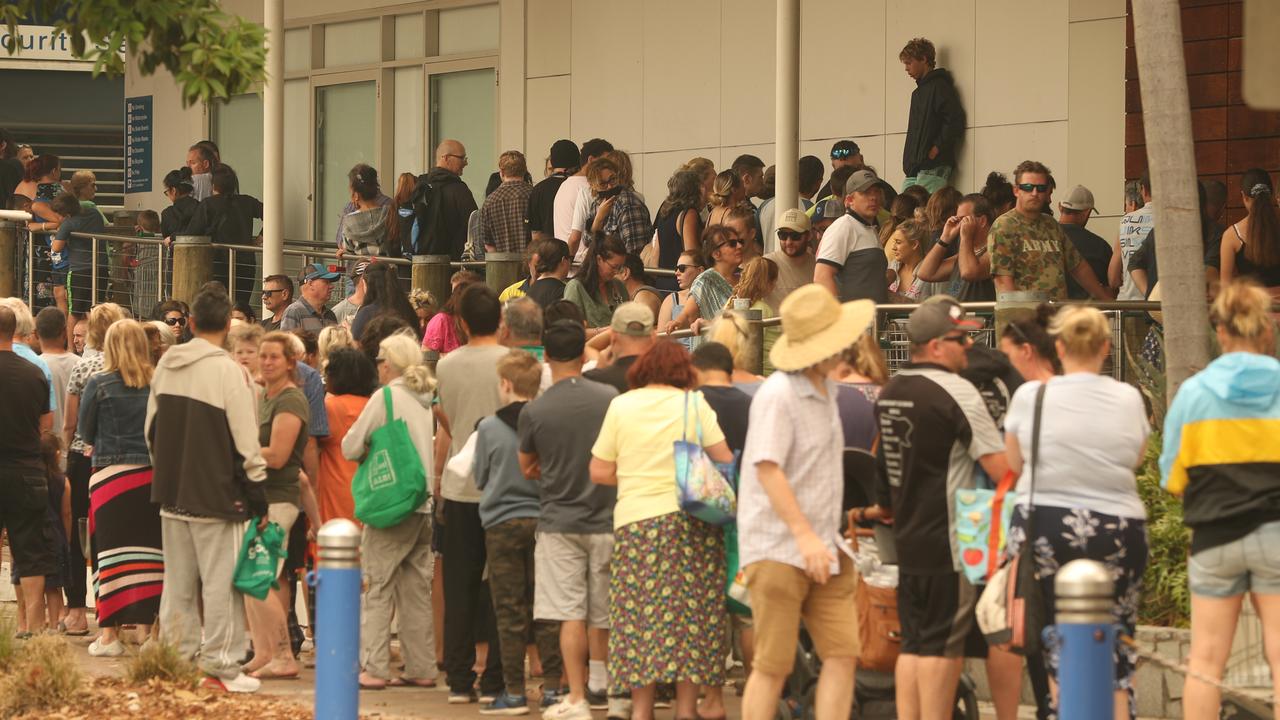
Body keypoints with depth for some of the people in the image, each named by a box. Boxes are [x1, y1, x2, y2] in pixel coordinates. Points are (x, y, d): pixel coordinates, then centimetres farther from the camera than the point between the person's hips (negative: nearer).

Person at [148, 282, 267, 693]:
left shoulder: (166, 366, 6)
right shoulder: (229, 372, -14)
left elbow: (152, 430, 15)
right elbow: (246, 442, -14)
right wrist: (257, 496, -7)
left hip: (172, 492, 6)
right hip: (216, 496, -6)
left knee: (178, 583, 13)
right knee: (221, 582, -2)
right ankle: (221, 667, -2)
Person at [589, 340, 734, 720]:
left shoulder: (621, 406, 5)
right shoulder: (694, 404, 2)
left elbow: (599, 472, 4)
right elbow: (724, 460, -3)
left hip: (634, 521, 1)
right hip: (689, 517, -1)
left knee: (638, 617, 4)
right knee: (690, 614, 3)